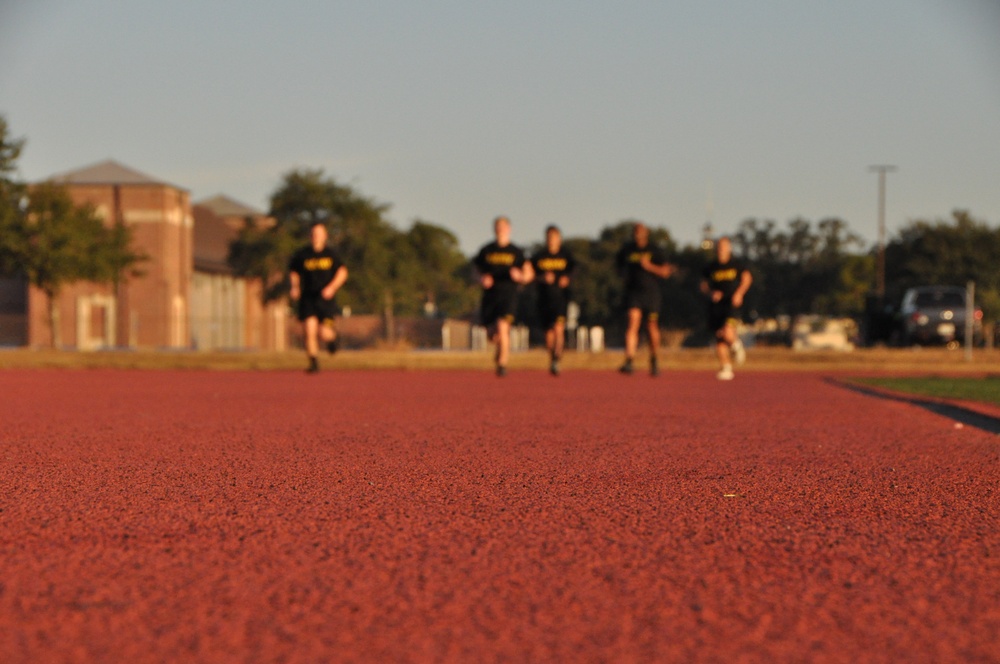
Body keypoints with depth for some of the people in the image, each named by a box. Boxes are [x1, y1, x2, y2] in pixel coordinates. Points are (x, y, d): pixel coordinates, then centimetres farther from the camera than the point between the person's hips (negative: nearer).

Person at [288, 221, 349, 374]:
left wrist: (332, 288, -9)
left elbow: (342, 271, 6)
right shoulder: (302, 255, 2)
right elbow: (293, 271, 16)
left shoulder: (331, 254, 0)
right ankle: (314, 362, 1)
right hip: (308, 297, 1)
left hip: (325, 298, -1)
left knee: (324, 333, -9)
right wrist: (295, 287, 0)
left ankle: (332, 335, 29)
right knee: (309, 331, -12)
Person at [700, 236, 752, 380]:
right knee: (719, 339, 1)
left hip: (732, 304, -3)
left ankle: (736, 346, 12)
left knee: (728, 333, -23)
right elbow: (704, 285, 15)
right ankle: (726, 368, 10)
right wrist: (711, 293, -6)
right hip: (716, 305, 3)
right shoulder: (710, 268, 9)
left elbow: (747, 278, 11)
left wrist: (739, 293, -4)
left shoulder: (737, 265, 3)